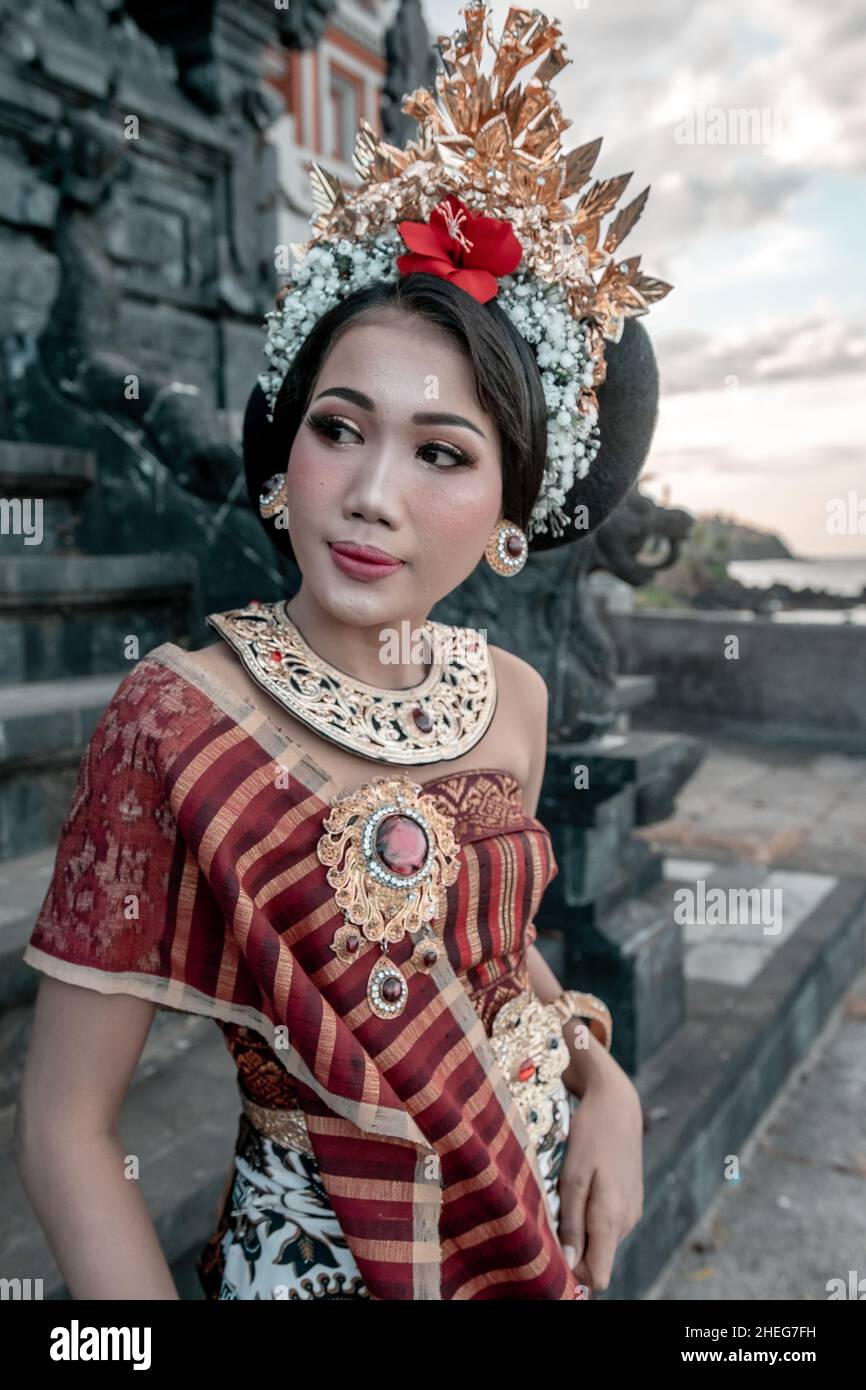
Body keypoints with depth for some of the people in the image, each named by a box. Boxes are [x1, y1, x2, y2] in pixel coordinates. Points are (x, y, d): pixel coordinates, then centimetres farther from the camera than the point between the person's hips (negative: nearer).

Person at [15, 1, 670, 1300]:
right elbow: (65, 1132, -17)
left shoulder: (512, 695, -9)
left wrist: (598, 1073, -7)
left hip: (543, 1226, 5)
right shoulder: (176, 718, -23)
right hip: (313, 1254, -4)